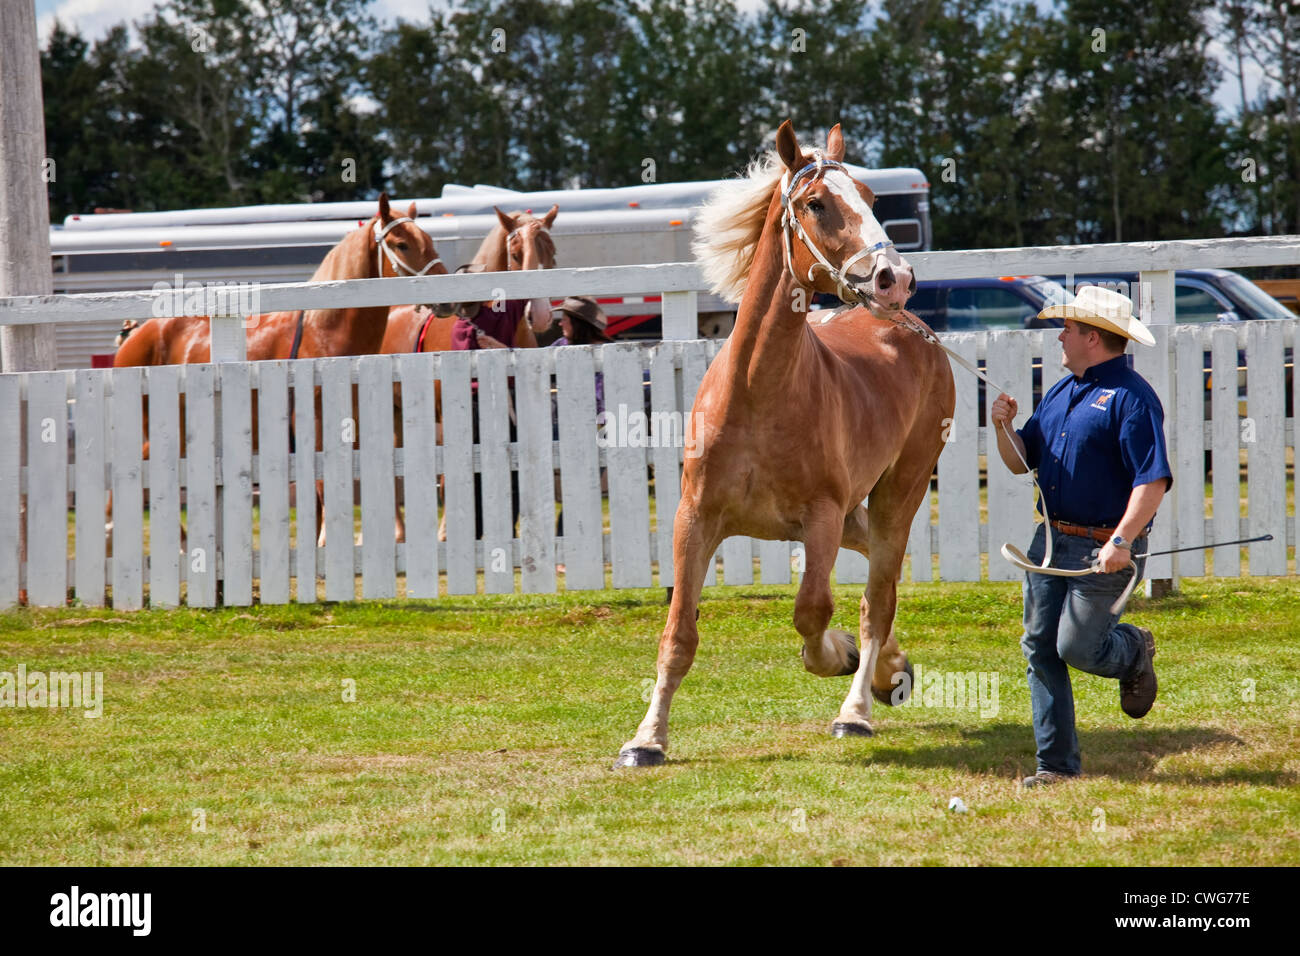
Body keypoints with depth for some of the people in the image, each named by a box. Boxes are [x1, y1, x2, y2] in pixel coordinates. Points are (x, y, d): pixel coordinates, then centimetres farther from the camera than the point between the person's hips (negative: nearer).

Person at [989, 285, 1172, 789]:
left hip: (1104, 548, -8)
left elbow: (1153, 481, -20)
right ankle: (1057, 763, 10)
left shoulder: (1130, 397, -13)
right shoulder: (1061, 392, 14)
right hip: (1051, 540, 8)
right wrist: (1003, 427, 0)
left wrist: (1122, 541, -29)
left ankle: (1135, 652, 24)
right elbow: (1021, 461, 20)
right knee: (1040, 649, 4)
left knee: (1077, 648, -10)